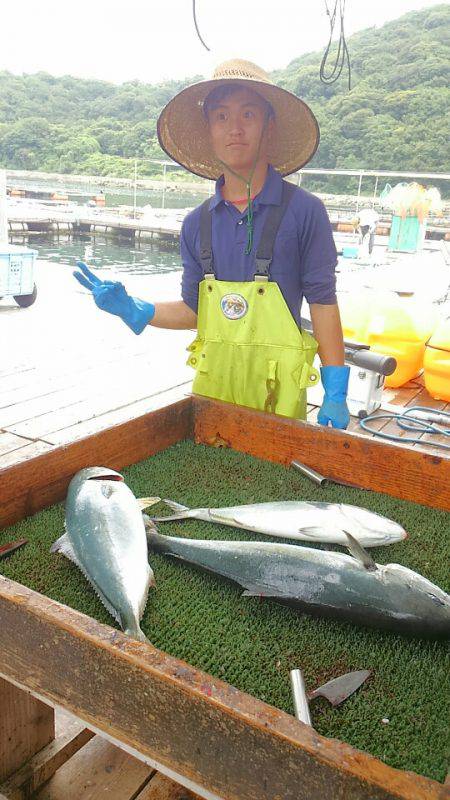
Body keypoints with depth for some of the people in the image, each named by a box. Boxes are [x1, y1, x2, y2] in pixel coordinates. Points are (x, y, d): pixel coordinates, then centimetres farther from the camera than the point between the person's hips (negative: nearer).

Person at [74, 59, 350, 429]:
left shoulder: (304, 211, -6)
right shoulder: (198, 224, 6)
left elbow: (322, 302, -6)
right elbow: (193, 310, 11)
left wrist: (336, 394, -8)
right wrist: (133, 309, -3)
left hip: (277, 387, -3)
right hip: (211, 381, 4)